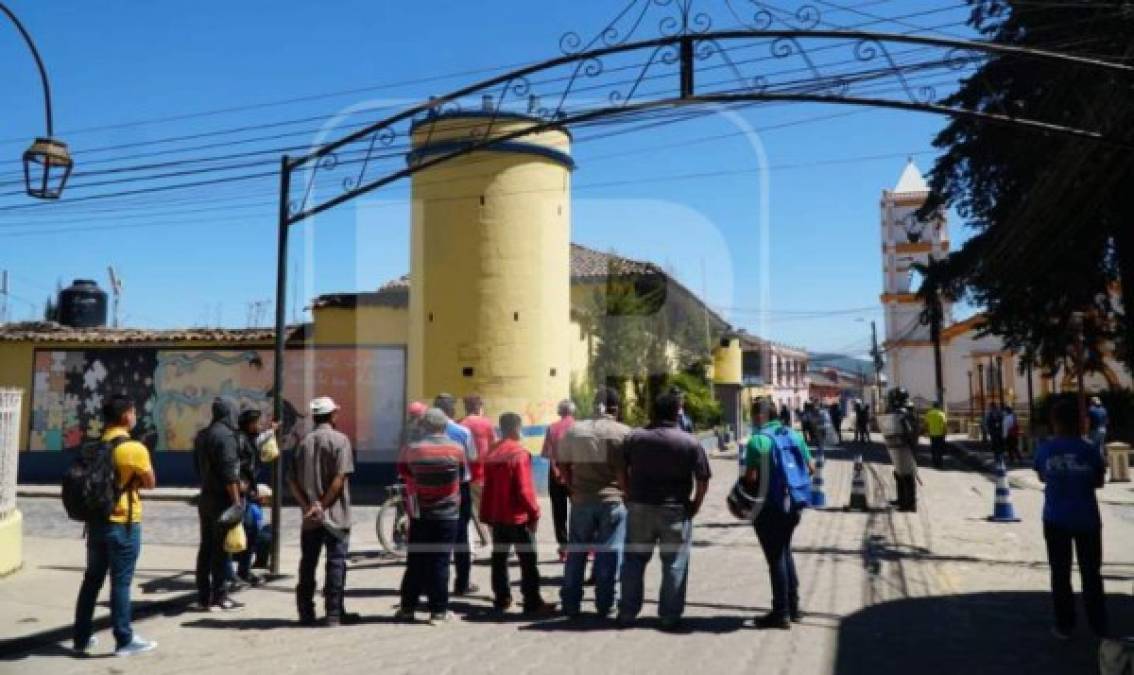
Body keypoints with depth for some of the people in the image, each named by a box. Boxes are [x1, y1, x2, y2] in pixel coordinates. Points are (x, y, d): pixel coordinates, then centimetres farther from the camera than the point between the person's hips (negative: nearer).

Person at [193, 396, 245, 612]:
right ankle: (220, 597, 3)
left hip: (206, 498, 8)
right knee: (221, 549, -2)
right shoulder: (226, 435, -16)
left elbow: (198, 467, 17)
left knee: (206, 547, 12)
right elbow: (229, 472, -20)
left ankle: (203, 596, 17)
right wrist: (236, 501, -18)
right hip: (223, 499, -8)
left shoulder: (201, 435, 11)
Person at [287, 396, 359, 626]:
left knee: (307, 564, 11)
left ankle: (306, 613, 17)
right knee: (336, 563, 1)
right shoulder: (340, 440, -6)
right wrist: (323, 505, -13)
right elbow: (339, 478, -16)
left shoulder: (304, 442, 9)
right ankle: (334, 614, 3)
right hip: (335, 515, -5)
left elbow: (292, 480, 2)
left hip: (310, 516, 5)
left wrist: (307, 505, -6)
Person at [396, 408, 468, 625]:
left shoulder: (411, 449, -6)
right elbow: (464, 474, 6)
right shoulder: (457, 449, -7)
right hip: (448, 515, -1)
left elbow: (402, 471, 8)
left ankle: (407, 607, 18)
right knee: (440, 562, 4)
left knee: (416, 561, 12)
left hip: (419, 514, 1)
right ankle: (439, 611, 7)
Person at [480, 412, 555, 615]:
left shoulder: (491, 453, 5)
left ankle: (502, 599, 19)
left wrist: (487, 514, 15)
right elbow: (524, 488, -19)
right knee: (528, 560, -1)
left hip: (496, 515, 7)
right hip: (518, 516, -7)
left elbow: (488, 486, 9)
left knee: (499, 557, 13)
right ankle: (532, 603, 0)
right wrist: (534, 512, -8)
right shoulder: (519, 453, -16)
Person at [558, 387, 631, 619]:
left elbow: (563, 465, 6)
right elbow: (627, 470, -11)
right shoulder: (623, 432, -6)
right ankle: (604, 605, 11)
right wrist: (626, 492, 2)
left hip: (581, 500, 3)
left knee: (576, 552, 13)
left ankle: (570, 604, 18)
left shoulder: (574, 430, 5)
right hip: (613, 499, -3)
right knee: (609, 554, 6)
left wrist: (575, 489, 13)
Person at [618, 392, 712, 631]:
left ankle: (627, 613, 18)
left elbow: (622, 472, 5)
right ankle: (670, 616, 11)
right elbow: (703, 480, -5)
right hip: (676, 510, -2)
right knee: (674, 564, 8)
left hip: (639, 507, 3)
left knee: (634, 559, 13)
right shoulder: (690, 443, -6)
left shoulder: (634, 438, 1)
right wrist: (695, 505, 6)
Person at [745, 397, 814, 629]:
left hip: (769, 507, -7)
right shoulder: (795, 435, 6)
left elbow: (751, 477, -21)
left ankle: (781, 613, 10)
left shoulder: (758, 440, -17)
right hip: (792, 505, 7)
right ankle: (793, 606, 27)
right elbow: (811, 467, 8)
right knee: (784, 552, 21)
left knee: (775, 557, 3)